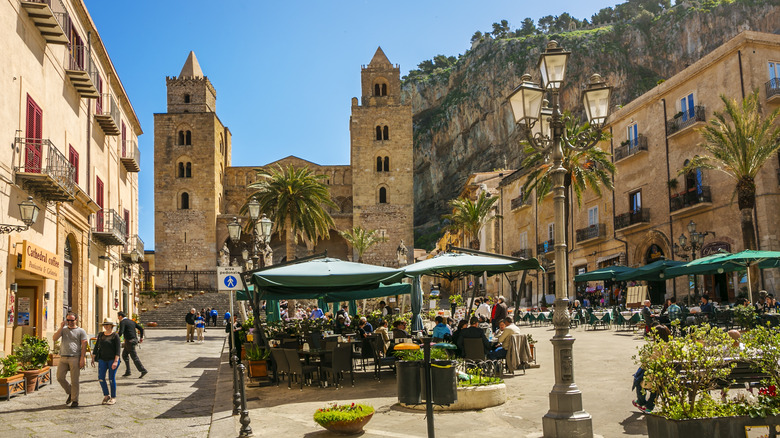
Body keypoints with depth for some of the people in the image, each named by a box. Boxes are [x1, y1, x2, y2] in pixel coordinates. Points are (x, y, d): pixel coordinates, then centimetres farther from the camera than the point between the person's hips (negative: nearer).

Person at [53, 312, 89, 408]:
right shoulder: (63, 330, 15)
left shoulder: (81, 331, 4)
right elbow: (54, 339, 1)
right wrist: (61, 328, -8)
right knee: (59, 377, -1)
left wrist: (83, 359, -10)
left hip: (75, 358, -4)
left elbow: (84, 345, -2)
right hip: (63, 358, 4)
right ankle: (70, 392, 21)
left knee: (74, 381, -2)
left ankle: (75, 400, 6)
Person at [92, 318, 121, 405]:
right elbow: (96, 347, 17)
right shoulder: (100, 335, 10)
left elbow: (118, 349, -10)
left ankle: (113, 398, 8)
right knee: (101, 378, -1)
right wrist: (93, 358, 13)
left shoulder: (115, 336, -5)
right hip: (102, 359, 5)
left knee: (111, 378, -3)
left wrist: (116, 361, -18)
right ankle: (106, 396, 15)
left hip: (112, 359, -5)